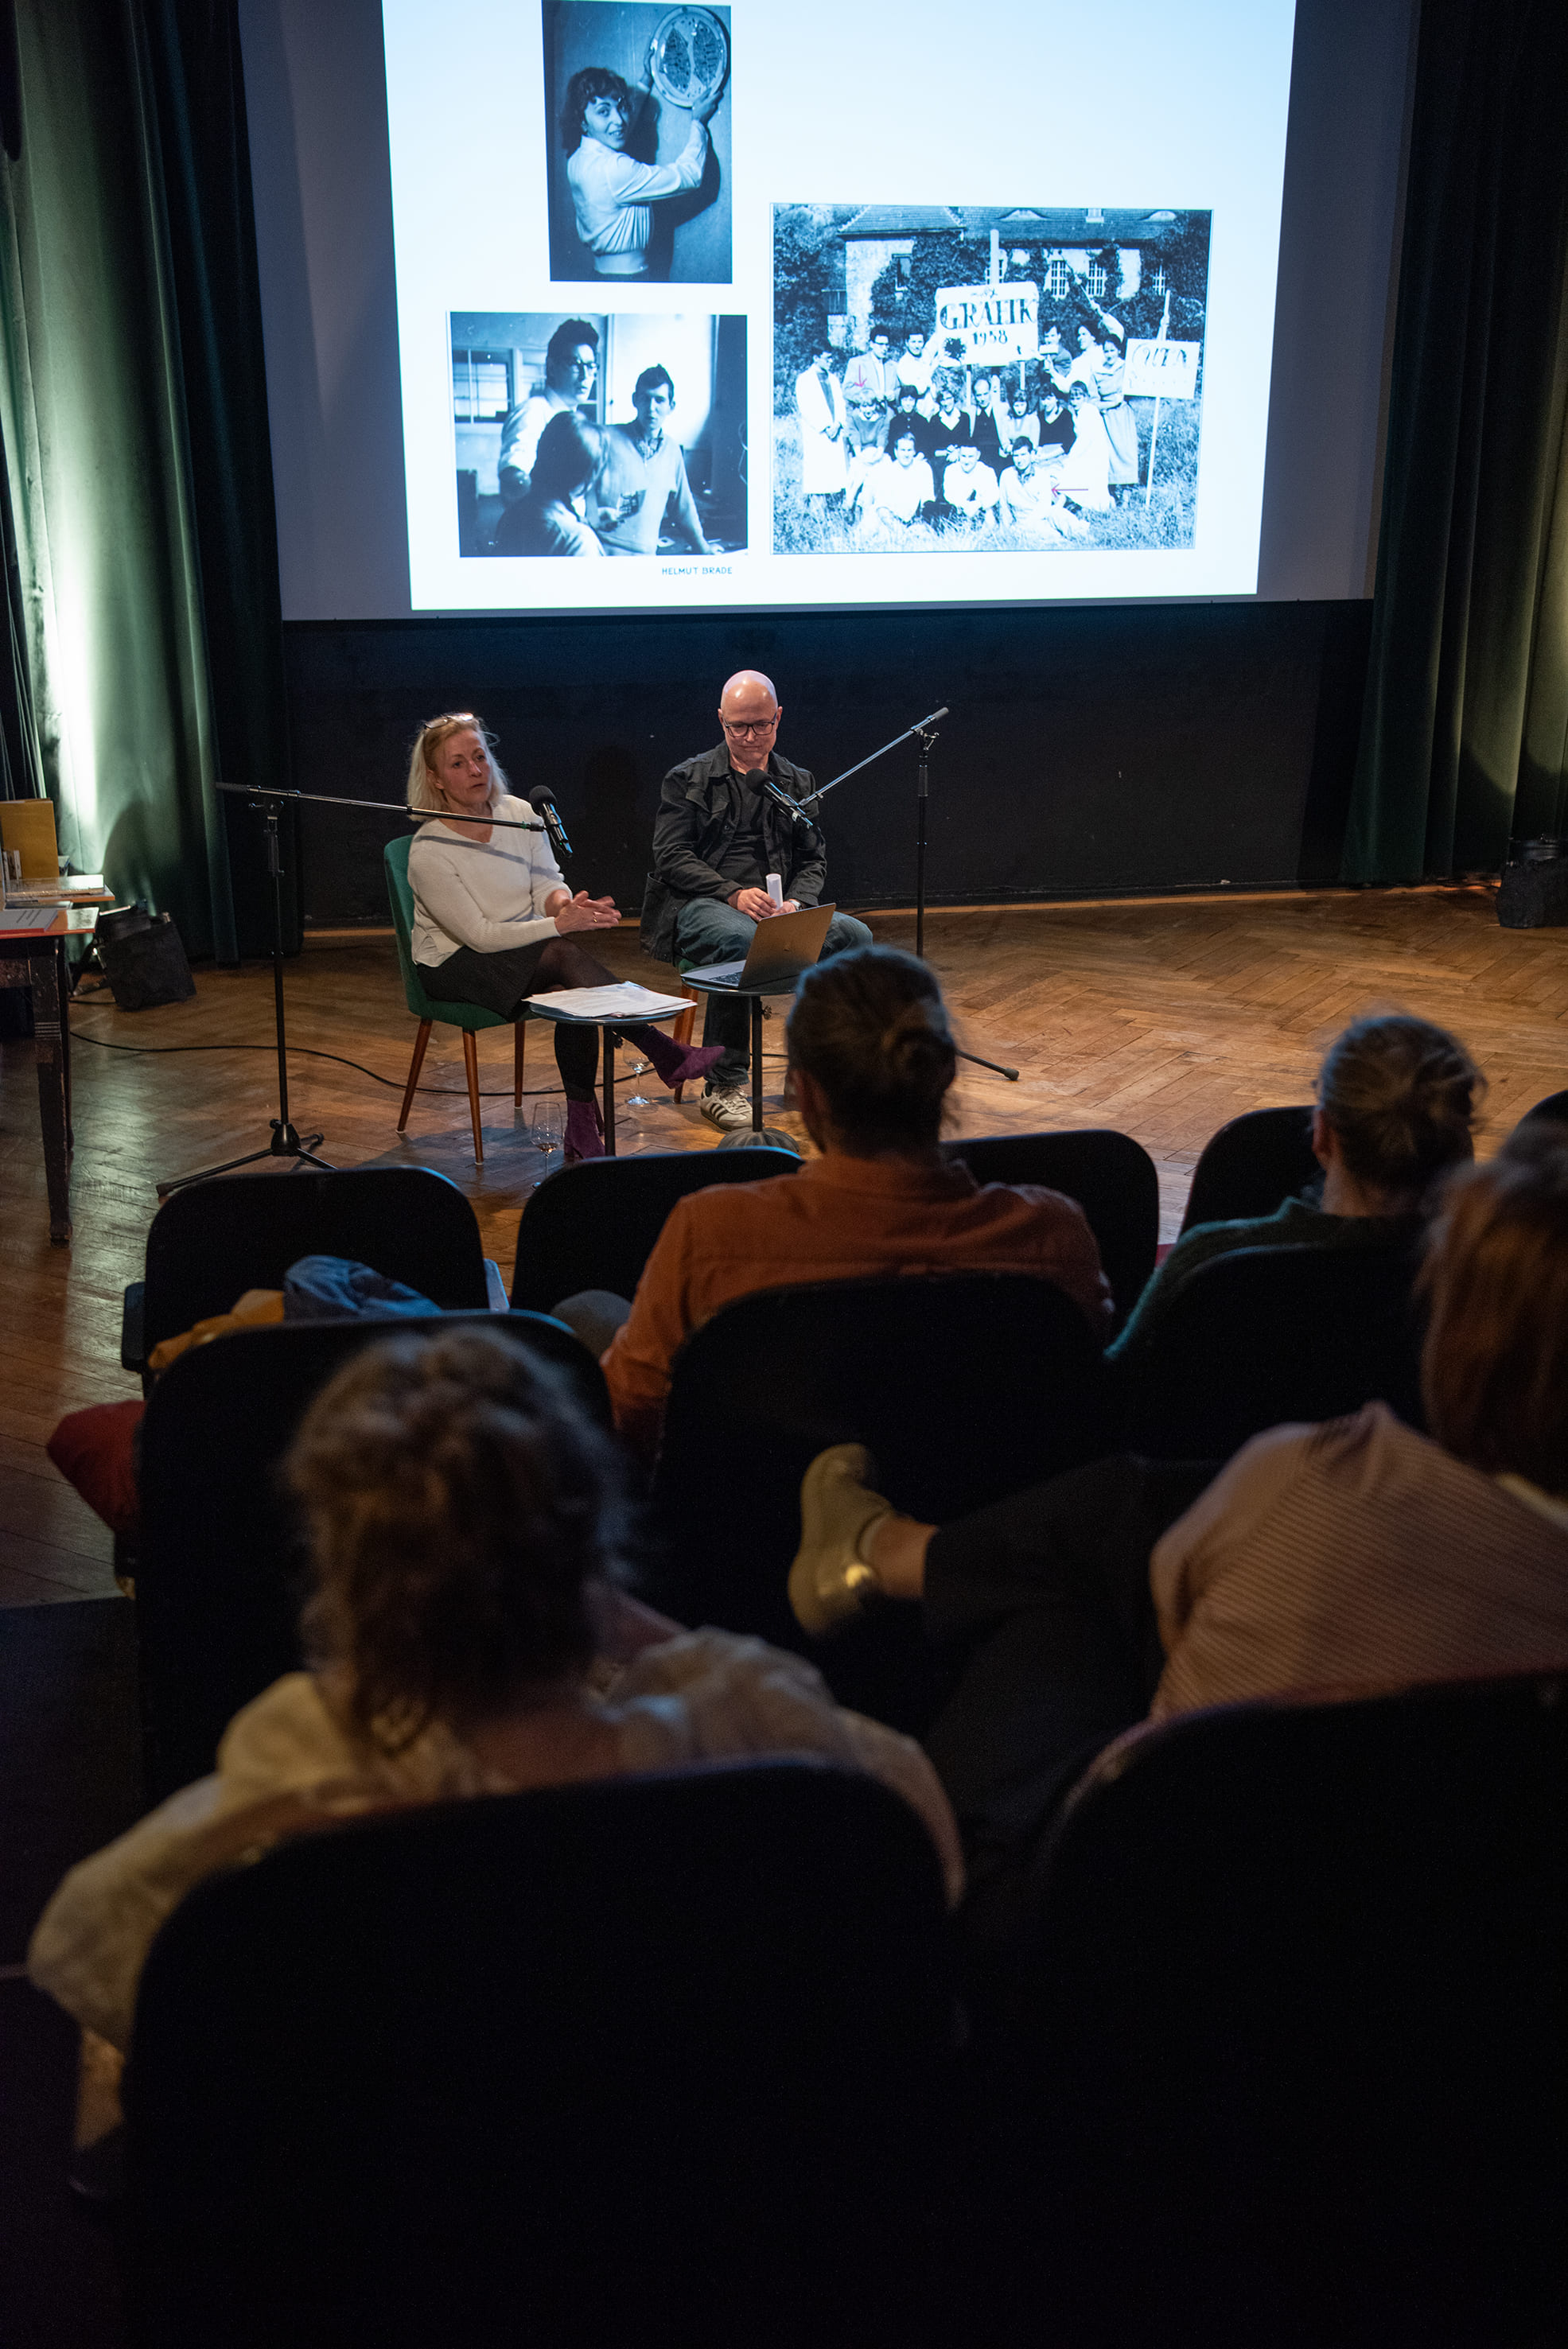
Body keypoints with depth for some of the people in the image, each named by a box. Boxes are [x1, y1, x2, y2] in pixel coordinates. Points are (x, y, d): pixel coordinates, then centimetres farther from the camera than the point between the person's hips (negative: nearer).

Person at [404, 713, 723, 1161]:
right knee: (565, 955, -33)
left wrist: (566, 905, -23)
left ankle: (582, 1125, -24)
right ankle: (664, 1054, -31)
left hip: (525, 947, 5)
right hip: (455, 965, -5)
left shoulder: (518, 813, -1)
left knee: (572, 990, -31)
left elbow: (547, 883, 2)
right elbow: (480, 936, -20)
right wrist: (559, 924, -27)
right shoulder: (428, 852, -19)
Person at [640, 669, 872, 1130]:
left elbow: (814, 860, 18)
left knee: (854, 935, -24)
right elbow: (671, 857, -2)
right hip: (697, 906, -4)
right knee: (740, 937, -40)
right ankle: (723, 1086, -30)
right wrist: (734, 894, -17)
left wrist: (795, 904, -6)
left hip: (774, 912, 4)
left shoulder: (797, 783, 21)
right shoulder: (688, 779, 9)